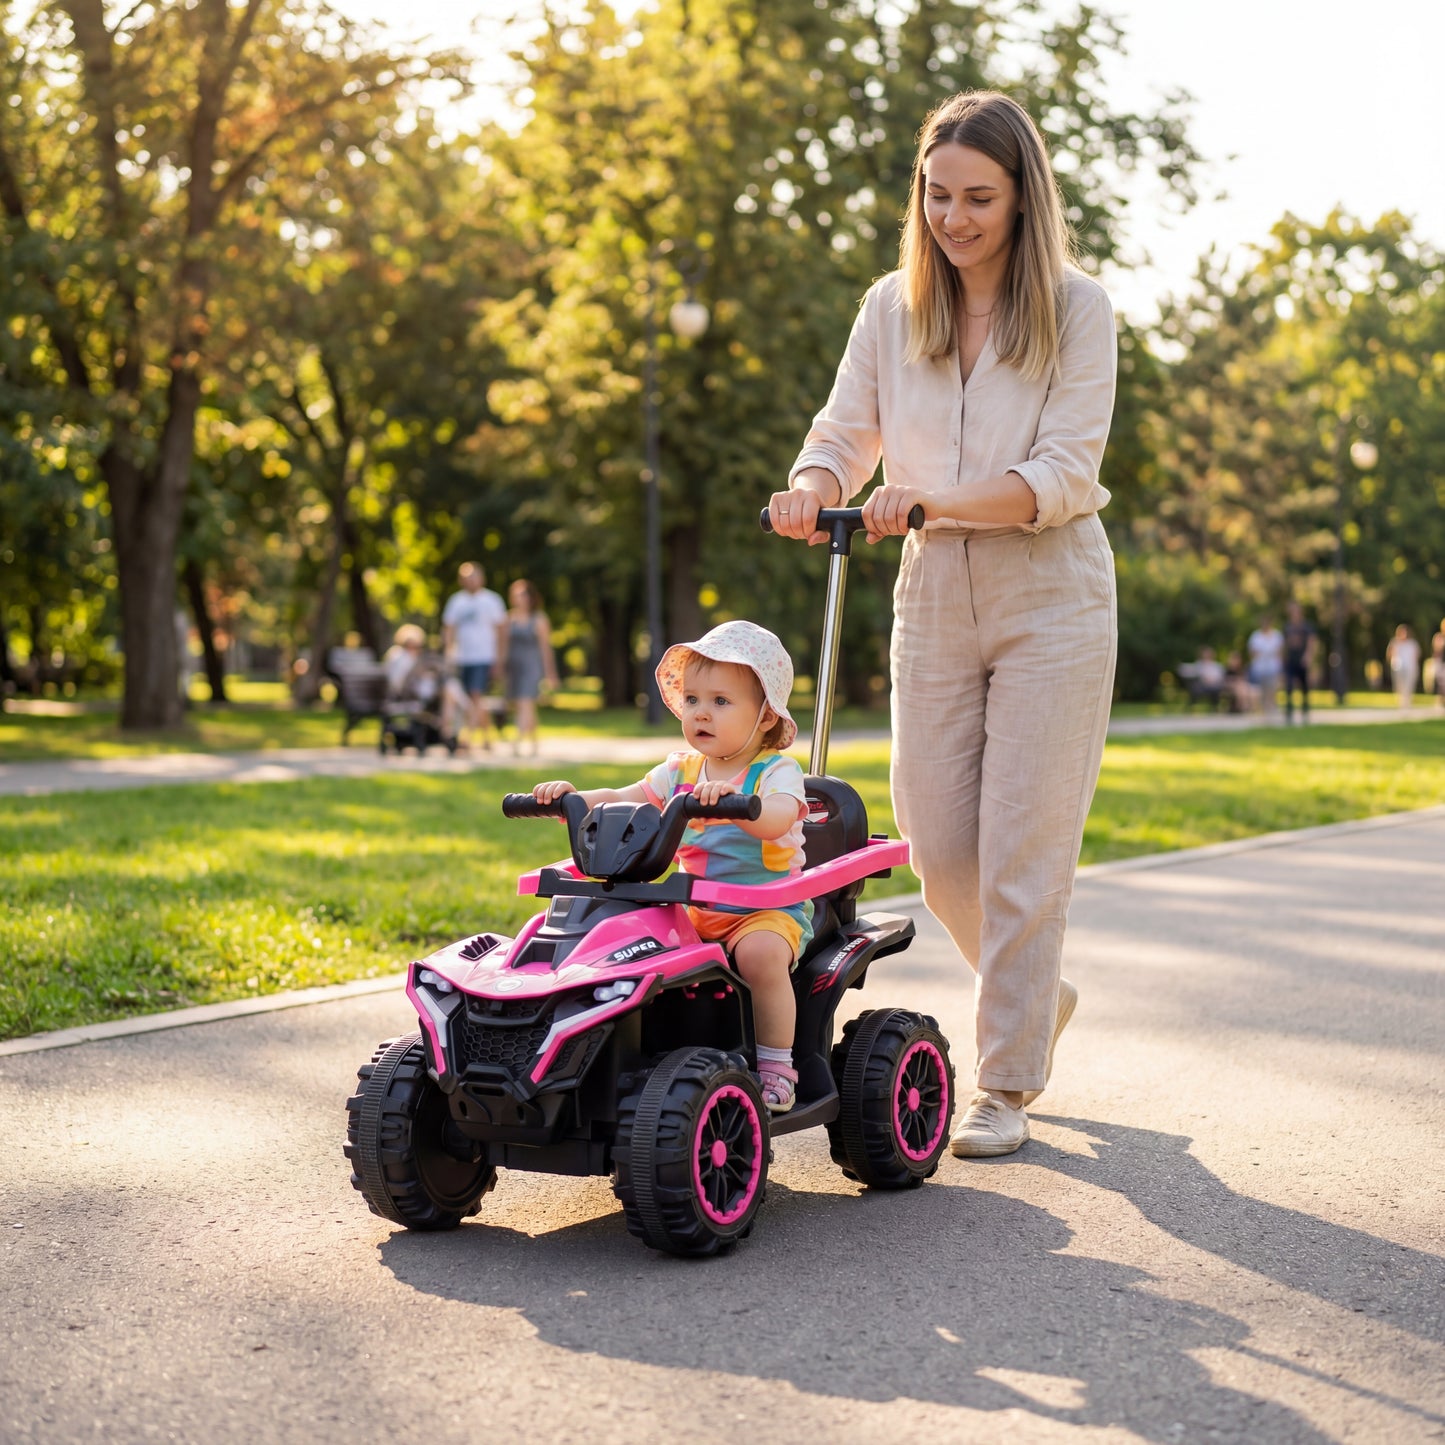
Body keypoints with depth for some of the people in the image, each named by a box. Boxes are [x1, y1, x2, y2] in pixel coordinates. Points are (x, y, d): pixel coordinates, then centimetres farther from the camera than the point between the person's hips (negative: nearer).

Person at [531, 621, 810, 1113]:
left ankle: (776, 1067, -17)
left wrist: (731, 800, -46)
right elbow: (622, 800, 6)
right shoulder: (682, 770, 10)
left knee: (761, 952, -35)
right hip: (695, 909, 5)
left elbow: (777, 819, -29)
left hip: (768, 909, -5)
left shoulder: (775, 771, -8)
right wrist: (572, 797, -12)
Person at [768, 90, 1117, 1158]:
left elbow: (1066, 473, -13)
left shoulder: (1076, 307, -6)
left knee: (1023, 849, -4)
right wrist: (811, 493, -15)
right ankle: (1040, 997, 33)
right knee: (937, 847, 5)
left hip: (1050, 600, -4)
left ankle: (1007, 1088, 8)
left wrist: (932, 502, -26)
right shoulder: (892, 308, 6)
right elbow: (845, 436, 9)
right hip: (934, 600, 4)